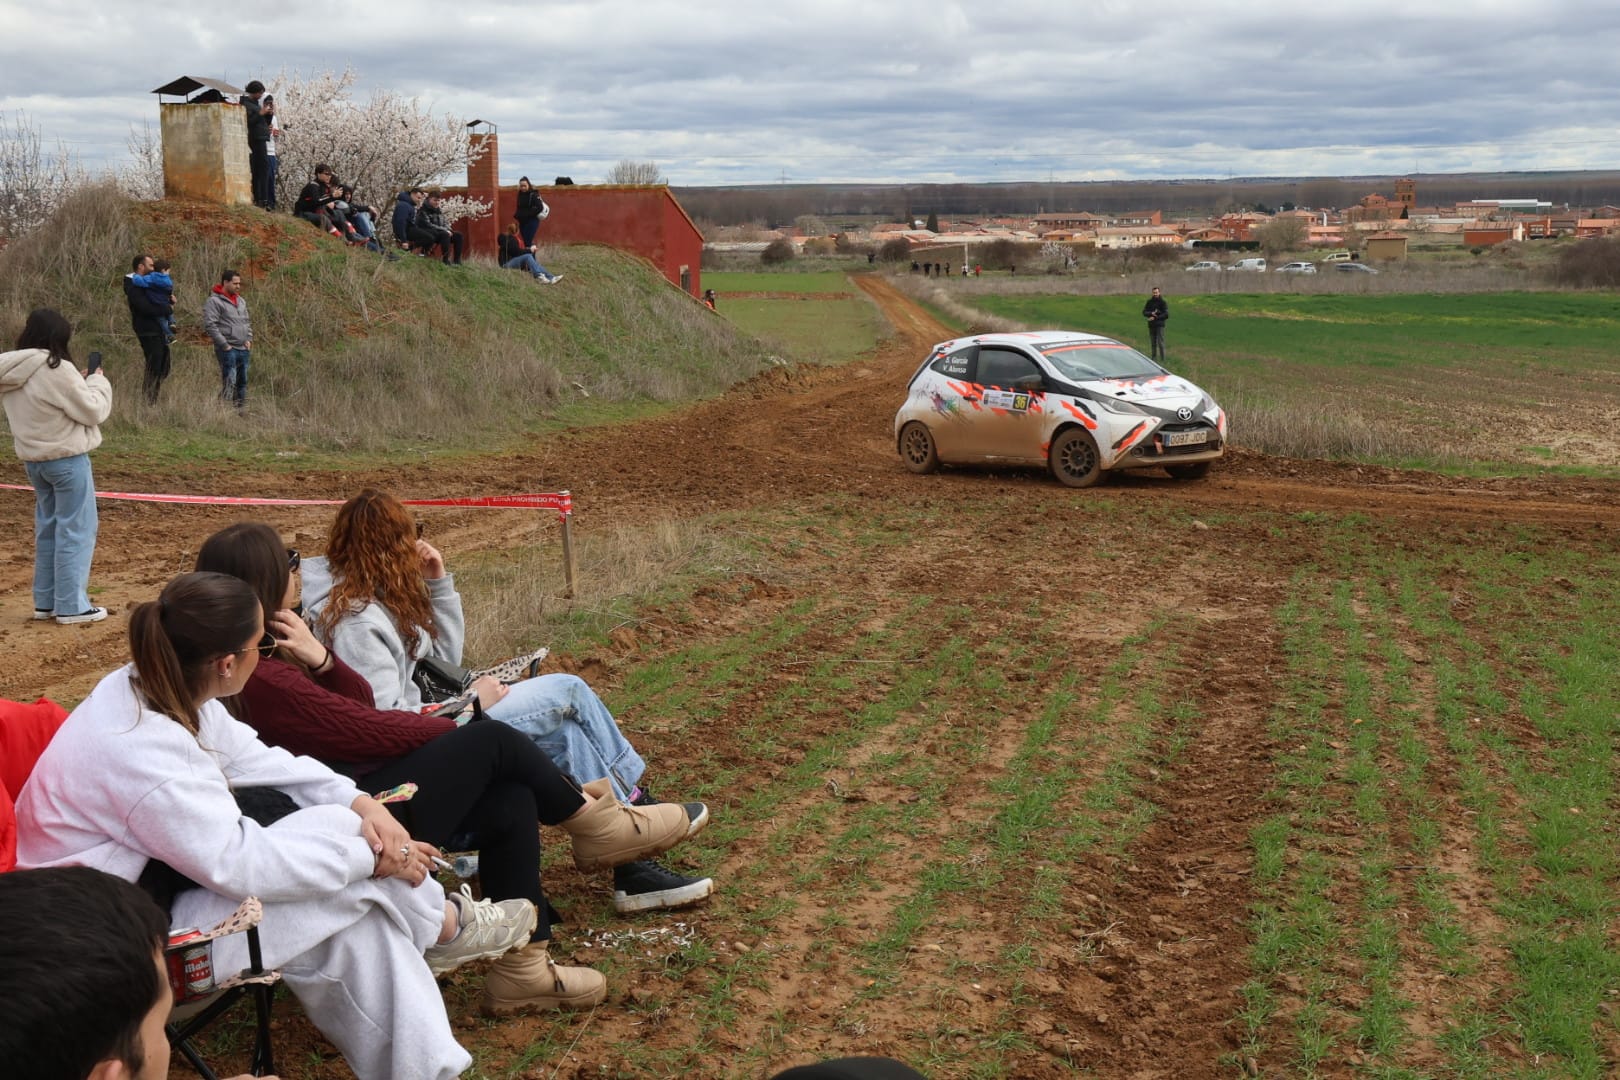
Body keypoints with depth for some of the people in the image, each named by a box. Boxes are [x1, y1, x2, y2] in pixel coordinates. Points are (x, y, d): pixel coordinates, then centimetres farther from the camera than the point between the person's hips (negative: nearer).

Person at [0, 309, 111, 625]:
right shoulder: (56, 370, -20)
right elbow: (93, 410, -15)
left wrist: (80, 383, 9)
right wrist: (97, 382, 1)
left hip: (33, 459, 8)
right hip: (67, 459, -8)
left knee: (48, 528, 17)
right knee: (76, 530, 0)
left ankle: (45, 601, 22)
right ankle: (71, 605, 1)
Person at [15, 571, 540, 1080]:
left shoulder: (157, 688, -7)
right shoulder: (140, 751, -34)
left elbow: (254, 759, 3)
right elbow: (243, 865, -30)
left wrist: (358, 801, -11)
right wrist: (371, 855, -20)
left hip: (156, 868, 9)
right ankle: (443, 926, 9)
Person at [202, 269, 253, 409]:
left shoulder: (241, 300, 17)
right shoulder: (214, 301, -8)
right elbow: (210, 325, -14)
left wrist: (249, 339, 10)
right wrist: (224, 345, -16)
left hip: (244, 349, 8)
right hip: (228, 350, -8)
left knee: (242, 382, 11)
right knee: (229, 382, -12)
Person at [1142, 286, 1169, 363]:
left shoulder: (1163, 302, -3)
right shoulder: (1149, 302, 9)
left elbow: (1166, 315, -10)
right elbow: (1144, 312, 4)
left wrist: (1155, 317, -15)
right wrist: (1151, 313, -16)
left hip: (1160, 325, -4)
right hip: (1151, 325, 4)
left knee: (1160, 343, -10)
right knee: (1153, 343, 8)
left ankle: (1162, 360, -10)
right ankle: (1154, 358, 16)